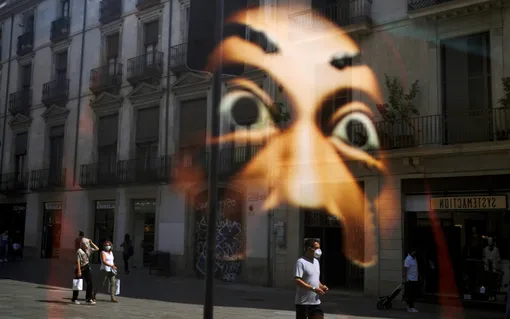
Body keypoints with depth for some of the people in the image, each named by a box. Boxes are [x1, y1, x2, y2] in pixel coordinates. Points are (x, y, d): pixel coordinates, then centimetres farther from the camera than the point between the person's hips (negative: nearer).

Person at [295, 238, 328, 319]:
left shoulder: (316, 261, 13)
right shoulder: (301, 262, -13)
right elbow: (297, 281, -21)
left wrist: (322, 286, 2)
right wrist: (314, 289, -24)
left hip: (315, 302, 7)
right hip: (303, 302, -7)